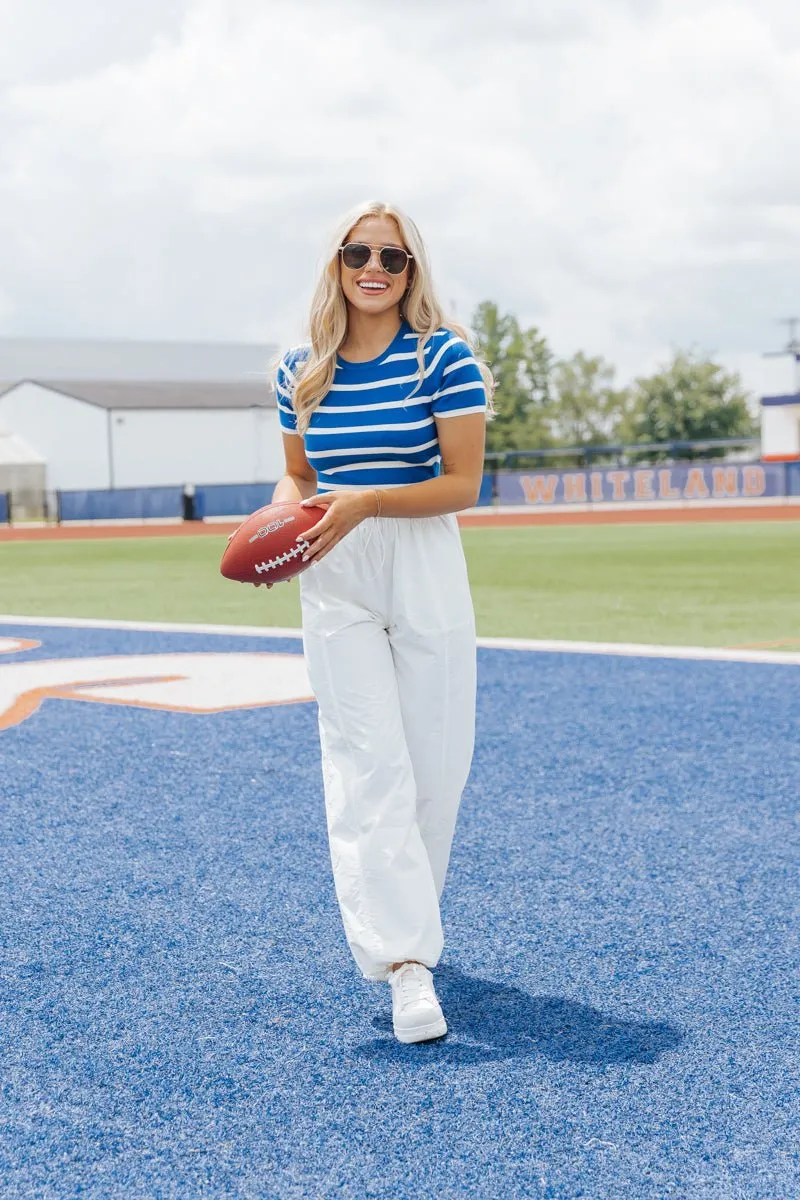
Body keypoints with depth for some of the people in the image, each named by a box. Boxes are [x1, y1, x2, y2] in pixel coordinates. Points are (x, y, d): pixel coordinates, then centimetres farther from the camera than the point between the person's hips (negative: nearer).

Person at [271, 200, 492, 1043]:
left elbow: (463, 484, -9)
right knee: (369, 765, -9)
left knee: (433, 762, 4)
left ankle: (400, 920, 26)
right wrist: (280, 514, -5)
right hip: (334, 580, 2)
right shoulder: (301, 369, 6)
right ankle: (404, 961, -14)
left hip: (425, 571, -1)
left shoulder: (443, 355, -6)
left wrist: (366, 503, -22)